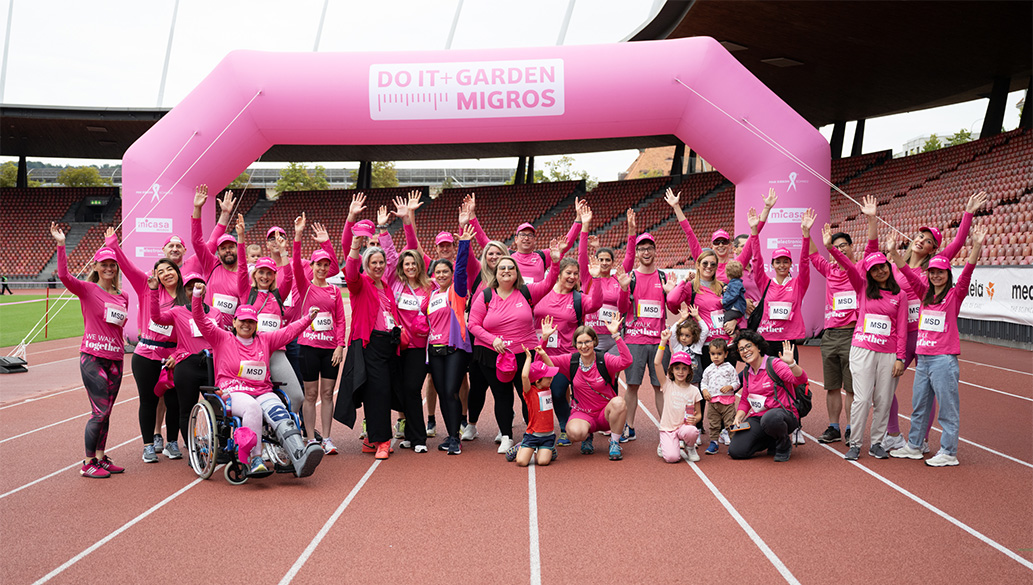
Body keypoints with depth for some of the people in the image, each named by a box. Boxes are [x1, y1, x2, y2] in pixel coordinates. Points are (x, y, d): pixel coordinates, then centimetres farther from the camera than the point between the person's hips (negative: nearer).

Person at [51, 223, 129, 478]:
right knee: (100, 411, -6)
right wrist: (61, 245, -30)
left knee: (105, 412, 11)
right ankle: (88, 464, 5)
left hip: (115, 358, 6)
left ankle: (101, 458, 20)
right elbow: (64, 275, -23)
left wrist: (122, 321, 7)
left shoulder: (123, 296, 11)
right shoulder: (87, 289, -4)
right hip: (92, 357, -5)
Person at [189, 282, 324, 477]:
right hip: (233, 393, -3)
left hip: (263, 392, 3)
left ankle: (300, 459, -50)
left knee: (280, 414, -28)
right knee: (252, 407, -38)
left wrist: (308, 318, 12)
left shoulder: (265, 340, 23)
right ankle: (254, 460, -43)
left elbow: (289, 331, 23)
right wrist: (197, 297, -8)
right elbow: (201, 321, 6)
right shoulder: (222, 339, 14)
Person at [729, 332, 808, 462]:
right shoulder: (746, 372, 11)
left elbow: (801, 379, -25)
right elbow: (745, 400, 21)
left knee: (770, 419, -43)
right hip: (757, 417, 6)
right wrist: (739, 417, 4)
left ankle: (785, 444, -7)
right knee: (736, 451, -13)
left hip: (783, 413, -6)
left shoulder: (774, 364, -11)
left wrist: (791, 364, -44)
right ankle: (772, 441, 15)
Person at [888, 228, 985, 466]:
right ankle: (914, 446, 26)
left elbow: (967, 273, -17)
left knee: (948, 408, 0)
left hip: (944, 359, -6)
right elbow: (909, 273, 7)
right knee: (918, 406, 15)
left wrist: (976, 246, -31)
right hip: (923, 358, 6)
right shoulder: (925, 293, 12)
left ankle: (949, 453, 7)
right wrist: (893, 252, -5)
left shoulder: (954, 294, -3)